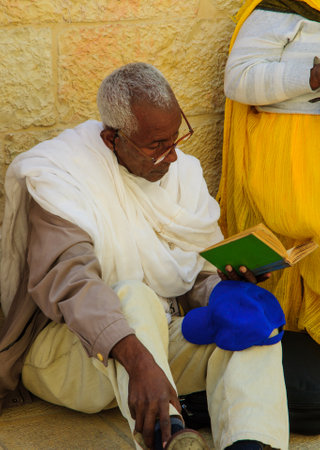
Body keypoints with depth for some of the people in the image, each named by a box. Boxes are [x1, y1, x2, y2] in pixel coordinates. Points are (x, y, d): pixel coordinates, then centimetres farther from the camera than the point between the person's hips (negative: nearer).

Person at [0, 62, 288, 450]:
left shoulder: (183, 171, 6)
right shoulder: (59, 176, -15)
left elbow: (202, 274, 8)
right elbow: (69, 280, -32)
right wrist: (138, 359, -47)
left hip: (162, 334, 6)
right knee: (133, 296, -35)